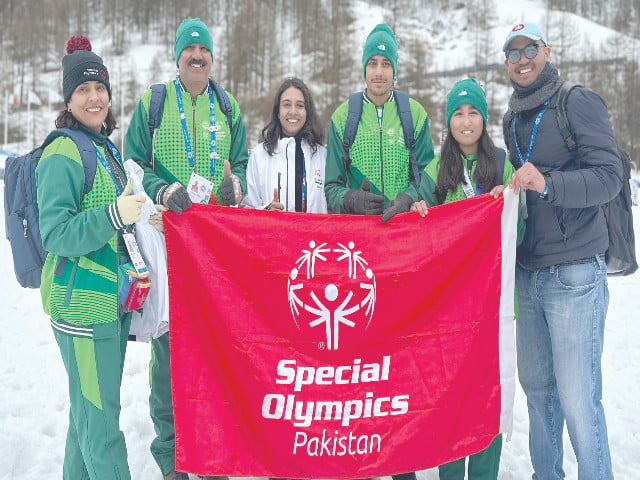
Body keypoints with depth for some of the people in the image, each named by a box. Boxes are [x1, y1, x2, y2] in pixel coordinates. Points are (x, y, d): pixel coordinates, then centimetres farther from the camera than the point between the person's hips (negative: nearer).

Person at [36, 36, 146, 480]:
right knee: (99, 417, -3)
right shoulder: (63, 154, -12)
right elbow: (55, 235, -20)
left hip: (113, 297, 9)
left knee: (91, 409, 19)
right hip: (82, 302, -9)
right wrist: (113, 215, -30)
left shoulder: (107, 149, 14)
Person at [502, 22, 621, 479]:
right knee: (537, 386, 11)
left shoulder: (578, 103, -4)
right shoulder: (514, 120, 17)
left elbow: (610, 175, -16)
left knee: (578, 399, -7)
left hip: (574, 273, -6)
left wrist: (547, 184, -29)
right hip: (527, 273, 6)